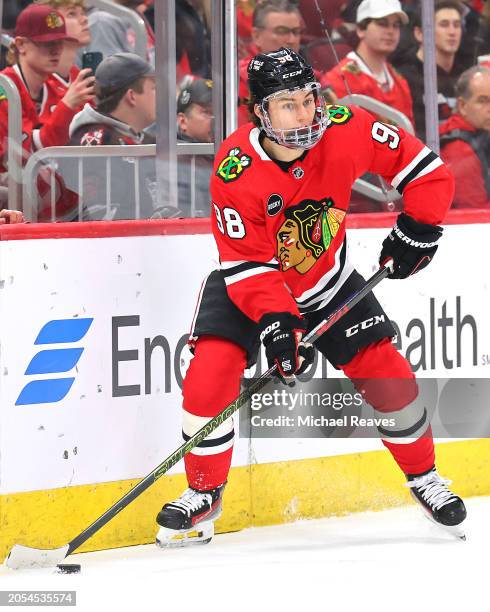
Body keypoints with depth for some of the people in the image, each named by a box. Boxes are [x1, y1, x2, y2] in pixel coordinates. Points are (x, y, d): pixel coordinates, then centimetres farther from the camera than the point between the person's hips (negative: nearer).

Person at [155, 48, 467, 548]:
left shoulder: (346, 131, -24)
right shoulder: (235, 170, -29)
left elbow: (422, 168, -10)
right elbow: (247, 264, -26)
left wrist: (418, 227, -15)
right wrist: (274, 320, -37)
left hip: (327, 282, 2)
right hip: (246, 283, -2)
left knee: (387, 376, -4)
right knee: (211, 374, -19)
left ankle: (423, 477, 20)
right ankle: (203, 494, 1)